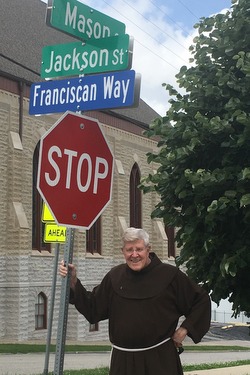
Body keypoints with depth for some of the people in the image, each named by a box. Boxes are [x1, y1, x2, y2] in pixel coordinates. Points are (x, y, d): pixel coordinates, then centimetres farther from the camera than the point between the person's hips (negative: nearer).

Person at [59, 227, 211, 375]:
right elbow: (93, 309, 10)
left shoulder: (170, 275, -5)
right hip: (122, 360, 3)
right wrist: (73, 282, 1)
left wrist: (184, 329, -2)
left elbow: (201, 300, 4)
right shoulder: (115, 276, 4)